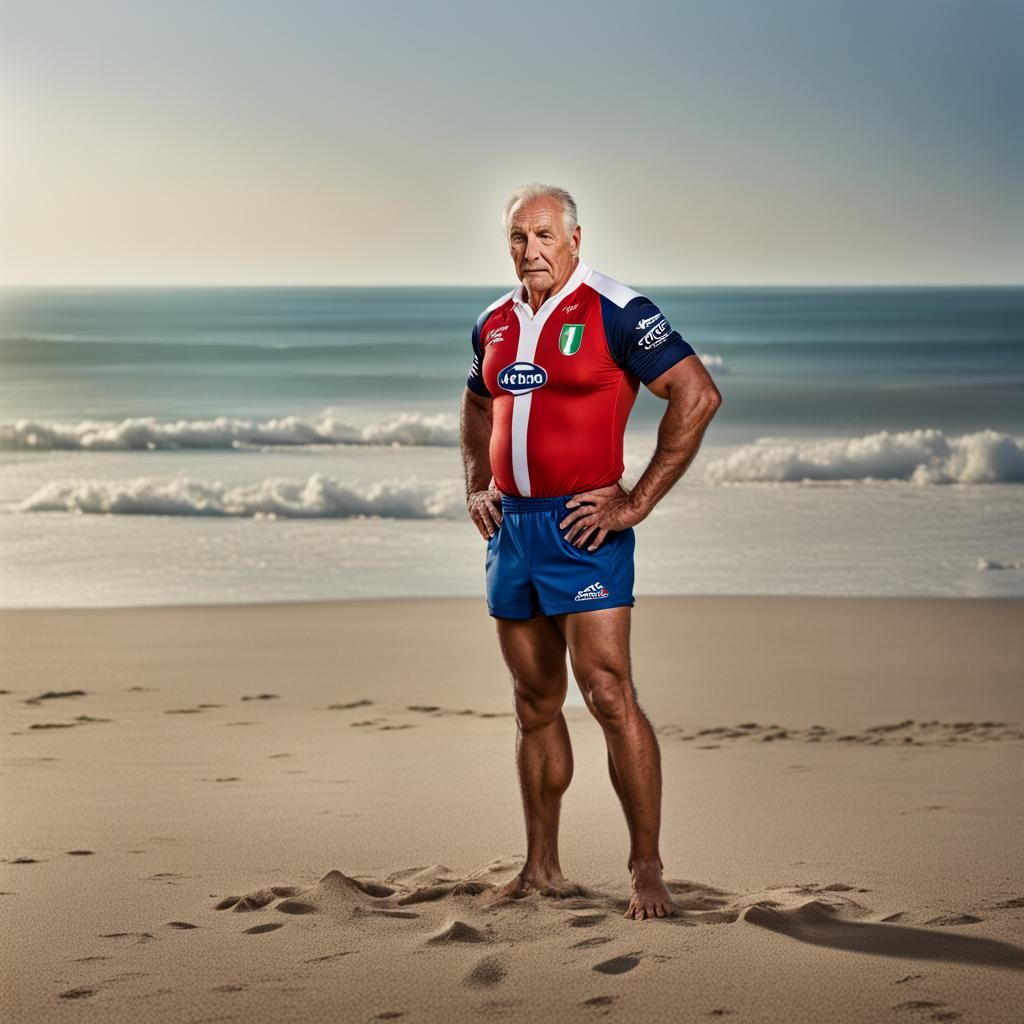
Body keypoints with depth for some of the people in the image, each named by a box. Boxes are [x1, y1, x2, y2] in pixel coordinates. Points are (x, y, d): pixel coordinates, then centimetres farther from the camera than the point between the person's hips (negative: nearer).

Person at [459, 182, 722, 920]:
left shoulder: (615, 312, -9)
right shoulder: (495, 324, 13)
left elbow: (698, 395, -13)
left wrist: (638, 502, -13)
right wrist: (477, 487, 16)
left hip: (580, 527, -7)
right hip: (510, 527, 7)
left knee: (610, 698, -12)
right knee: (535, 706, 12)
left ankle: (648, 872, -7)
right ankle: (542, 870, 19)